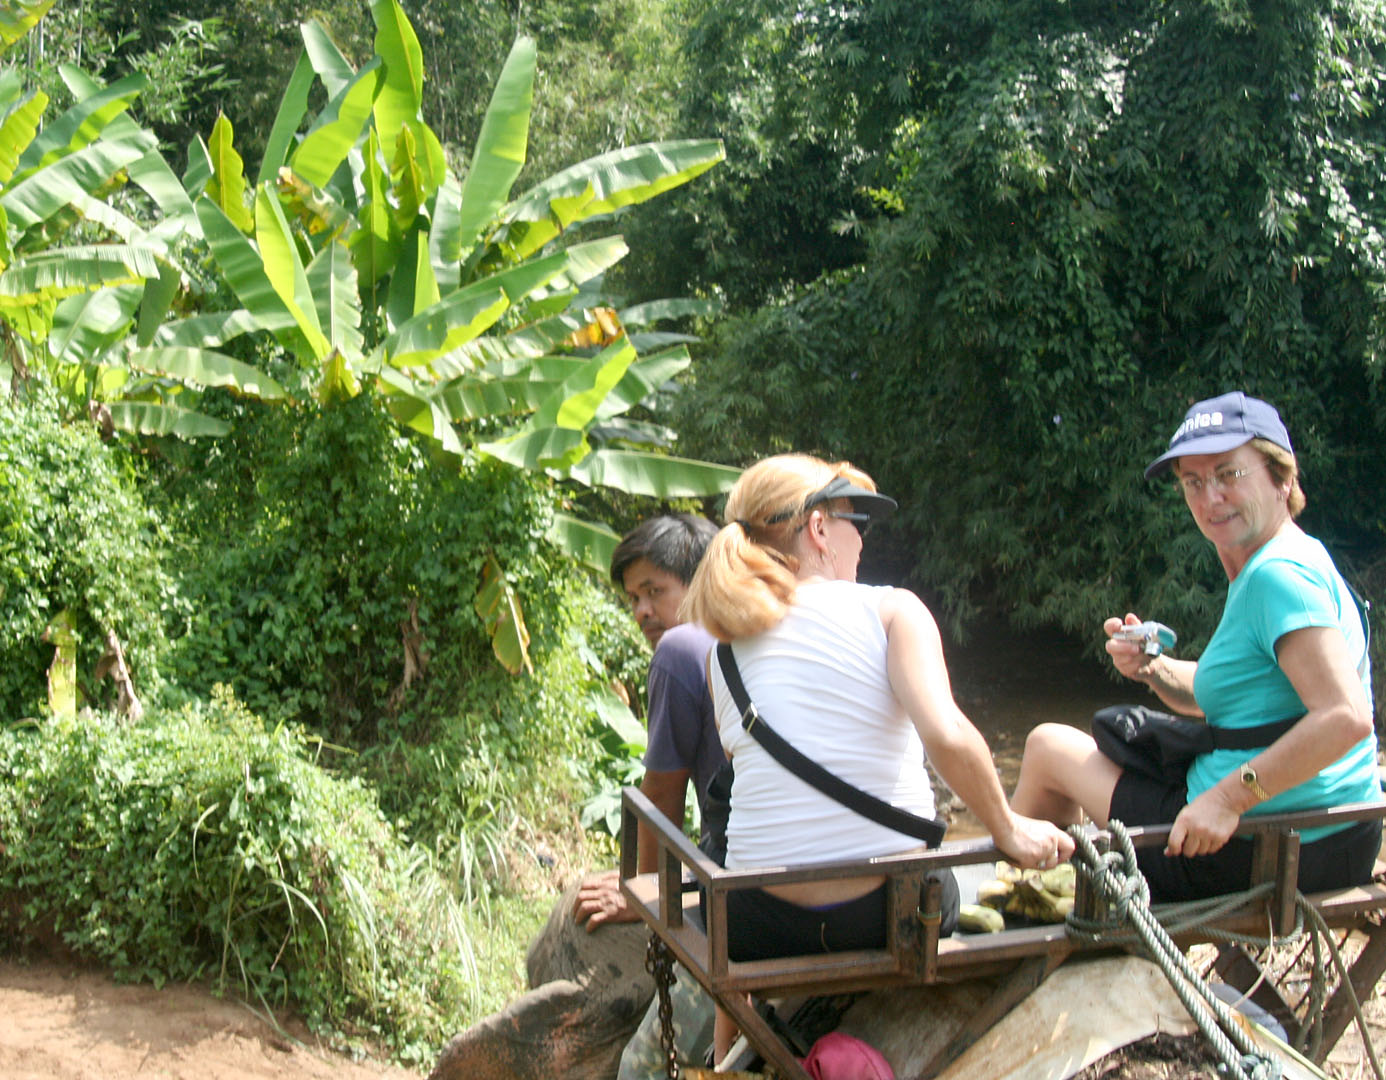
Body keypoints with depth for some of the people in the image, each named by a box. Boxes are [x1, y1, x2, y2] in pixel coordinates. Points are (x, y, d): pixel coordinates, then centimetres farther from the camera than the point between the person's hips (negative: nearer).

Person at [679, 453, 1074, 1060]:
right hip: (896, 914, -2)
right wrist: (1009, 833, -8)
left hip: (766, 929, 2)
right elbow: (947, 736, -21)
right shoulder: (890, 609, -6)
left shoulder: (723, 651, 4)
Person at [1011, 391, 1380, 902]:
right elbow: (1215, 694, 19)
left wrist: (1228, 798, -29)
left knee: (1048, 746, 10)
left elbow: (1347, 718, -31)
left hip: (1260, 851, -10)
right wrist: (1153, 668, -1)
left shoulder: (1279, 575, -21)